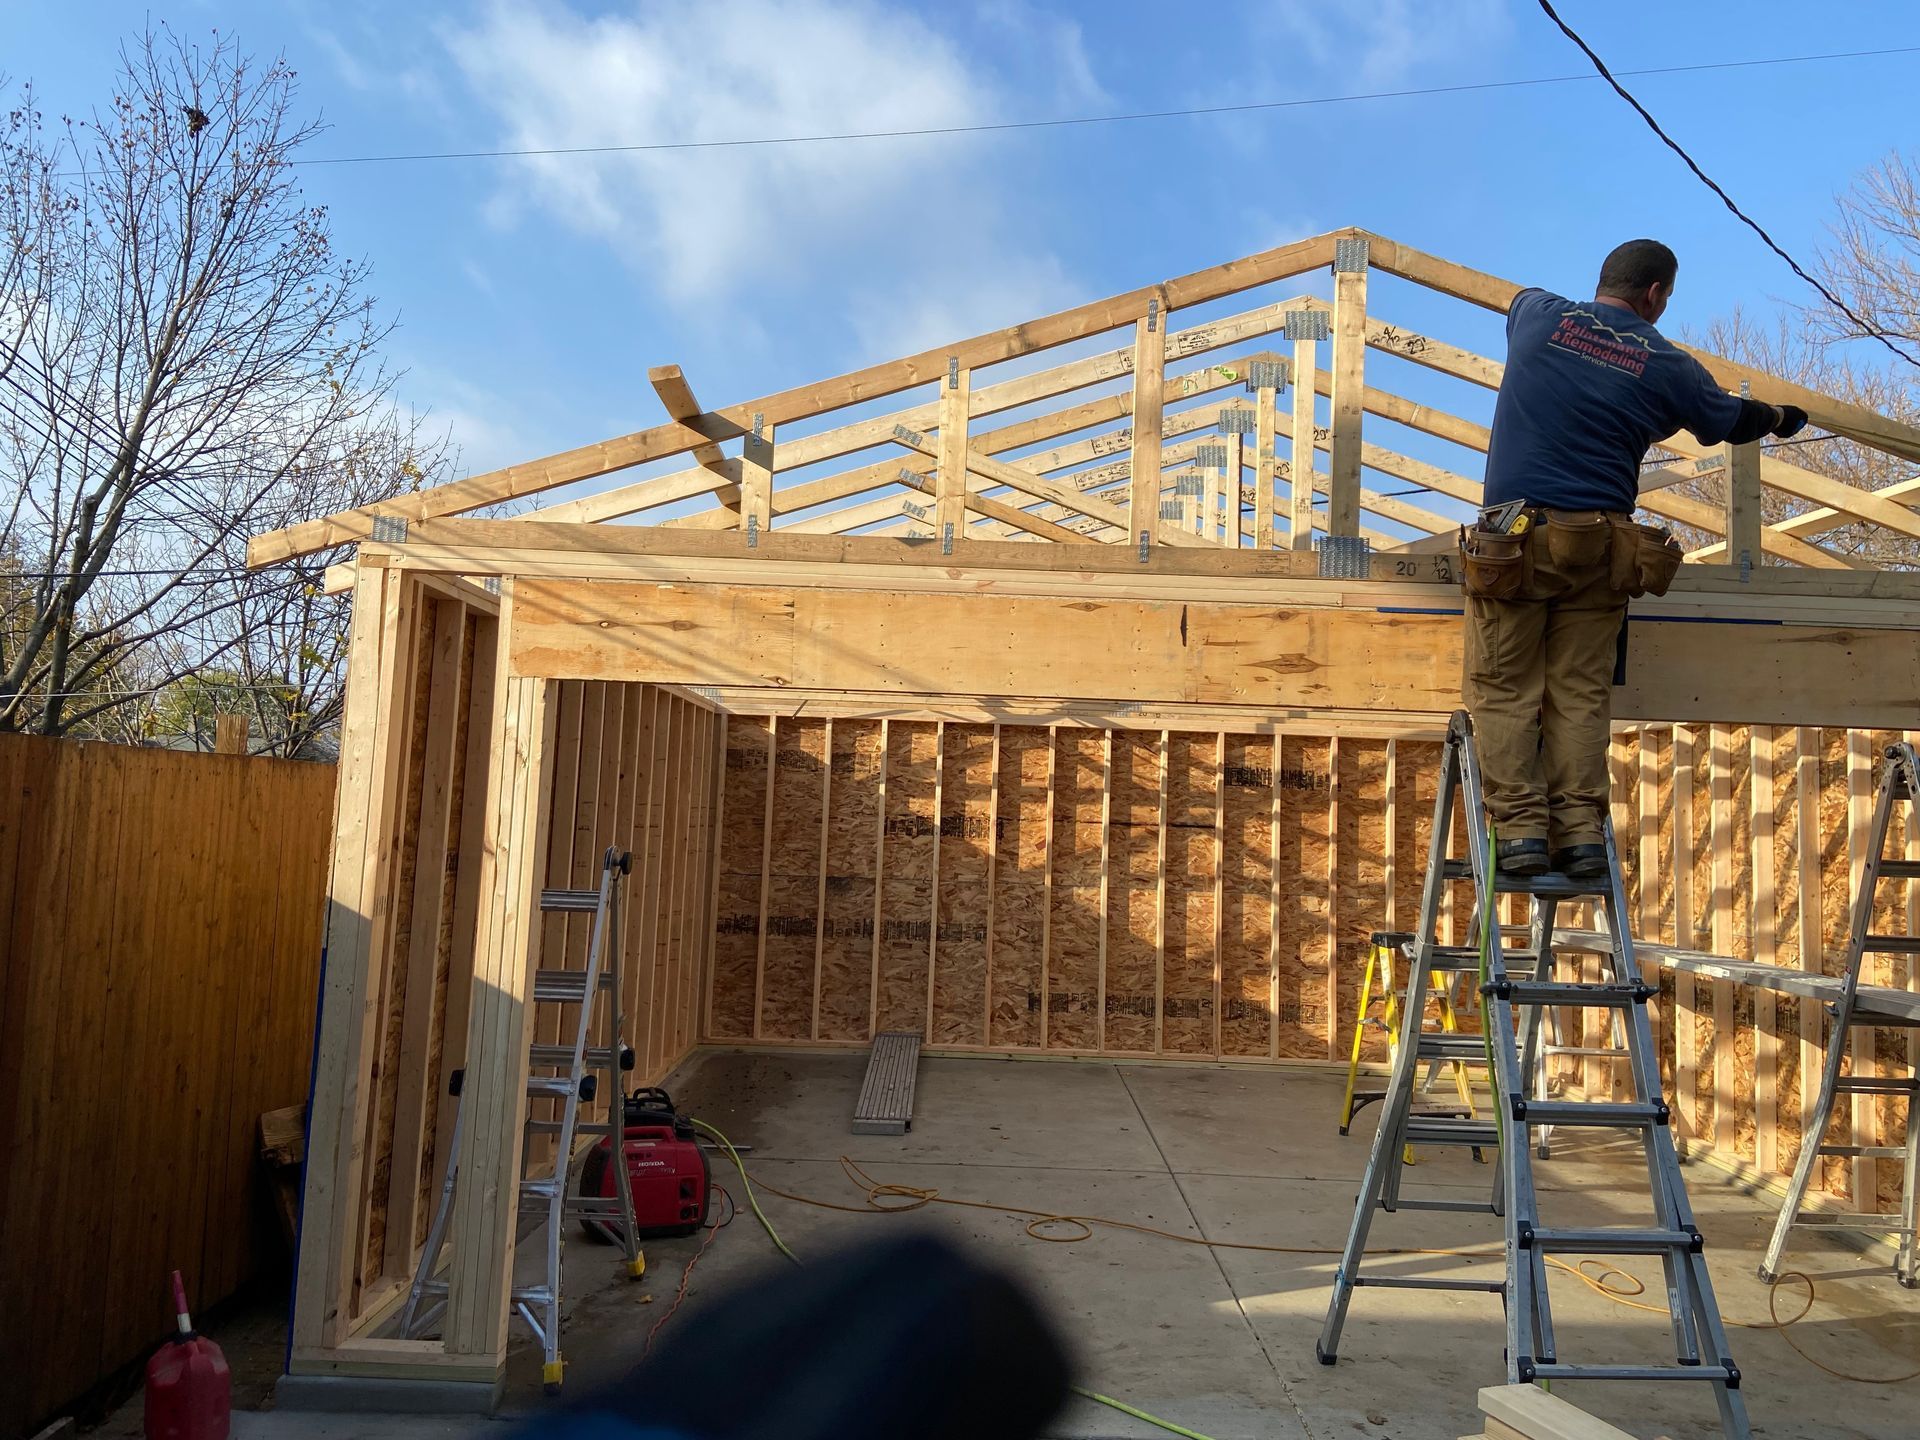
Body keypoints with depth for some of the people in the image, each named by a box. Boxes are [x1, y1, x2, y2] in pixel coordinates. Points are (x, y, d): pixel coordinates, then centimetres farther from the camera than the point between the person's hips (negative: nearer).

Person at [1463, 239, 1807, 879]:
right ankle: (1581, 829, 1)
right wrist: (1778, 417, 48)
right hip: (1602, 548, 1)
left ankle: (1520, 828, -7)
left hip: (1515, 536, -1)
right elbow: (1731, 420, 26)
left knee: (1505, 690, 0)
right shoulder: (1669, 366, 7)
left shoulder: (1537, 315, 7)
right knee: (1581, 693, 6)